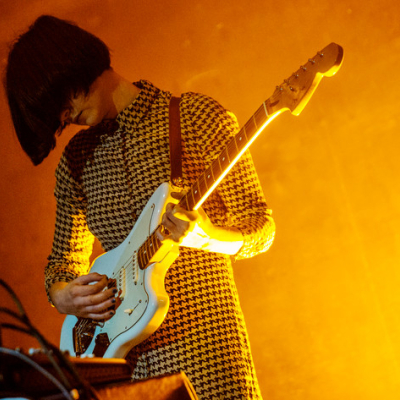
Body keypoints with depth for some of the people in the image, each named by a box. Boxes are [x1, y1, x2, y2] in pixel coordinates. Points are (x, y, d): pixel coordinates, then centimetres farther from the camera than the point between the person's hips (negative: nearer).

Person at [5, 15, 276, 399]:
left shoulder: (198, 117, -4)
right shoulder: (77, 159, 10)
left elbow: (261, 227, -2)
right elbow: (64, 258, 19)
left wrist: (205, 236, -22)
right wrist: (60, 295, -3)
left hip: (205, 343, -3)